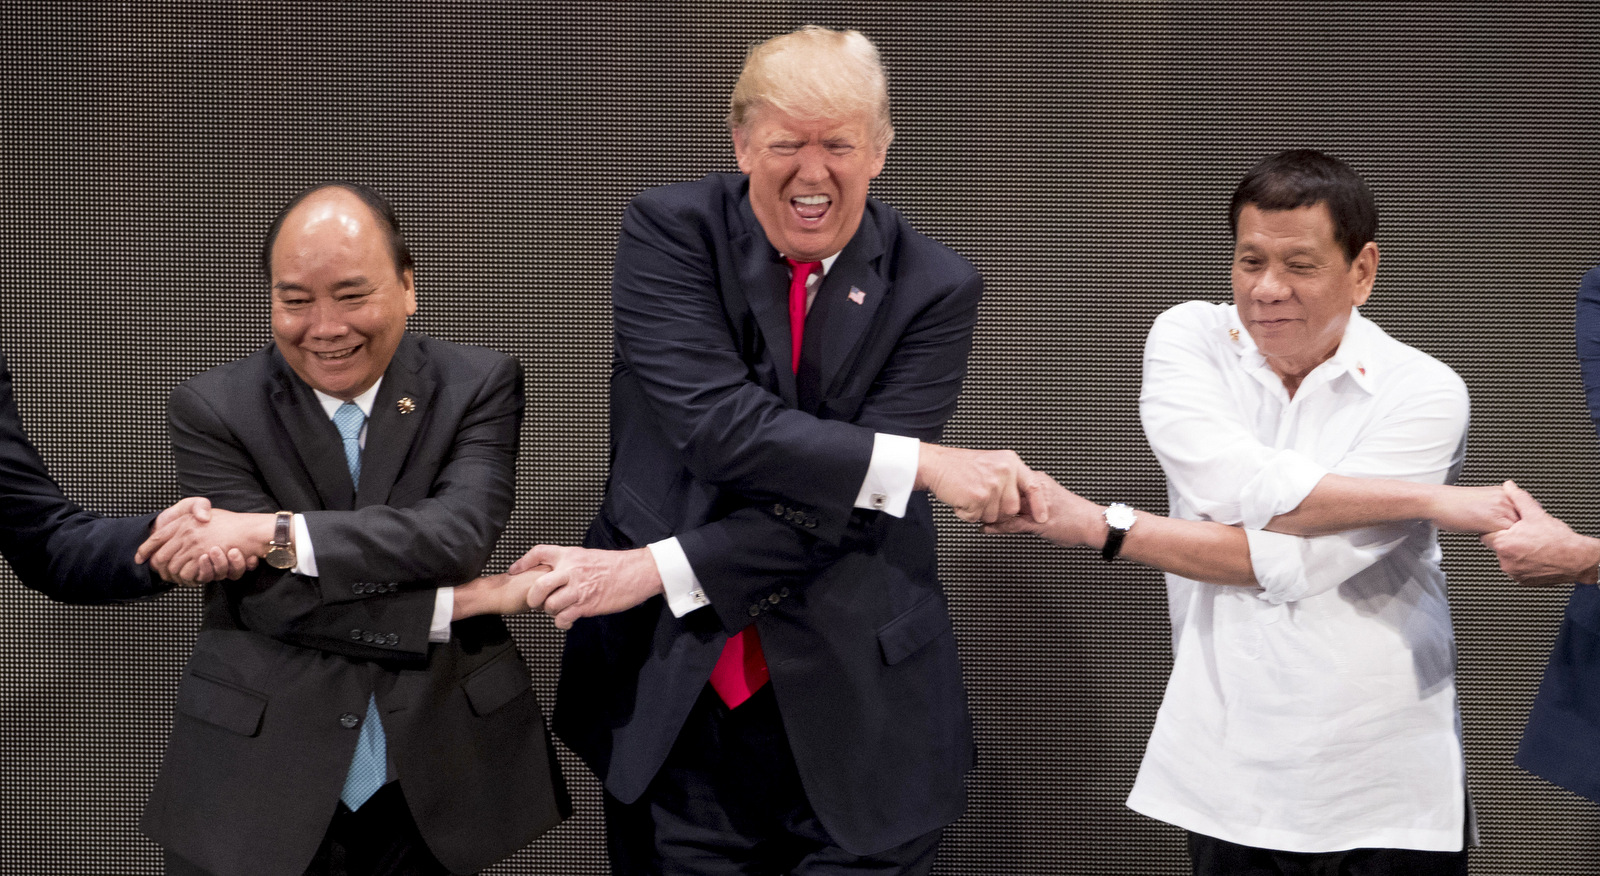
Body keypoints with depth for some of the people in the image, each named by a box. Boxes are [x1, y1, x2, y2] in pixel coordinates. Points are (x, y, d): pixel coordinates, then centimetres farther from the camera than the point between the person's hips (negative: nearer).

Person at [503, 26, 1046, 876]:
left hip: (857, 717, 1)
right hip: (669, 700, 0)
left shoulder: (935, 290, -4)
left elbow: (848, 511, -12)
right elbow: (716, 427, -19)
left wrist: (661, 568, -19)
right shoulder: (668, 231, -4)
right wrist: (922, 462, -22)